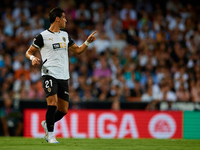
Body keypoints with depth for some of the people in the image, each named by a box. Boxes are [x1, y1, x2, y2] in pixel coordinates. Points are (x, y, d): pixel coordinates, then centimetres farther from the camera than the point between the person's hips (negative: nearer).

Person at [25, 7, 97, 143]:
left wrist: (88, 42, 8)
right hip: (49, 75, -6)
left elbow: (77, 50, 23)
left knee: (63, 110, 6)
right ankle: (51, 135, -7)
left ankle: (47, 124, 32)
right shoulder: (43, 36, -2)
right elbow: (29, 52, 5)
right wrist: (33, 58, -16)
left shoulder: (65, 35, 16)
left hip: (63, 77, 6)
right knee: (52, 104, -20)